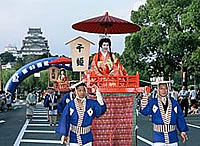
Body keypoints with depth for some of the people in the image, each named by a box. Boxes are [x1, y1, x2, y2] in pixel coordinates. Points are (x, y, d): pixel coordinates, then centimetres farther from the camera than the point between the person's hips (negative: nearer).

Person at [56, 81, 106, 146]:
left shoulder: (91, 103, -1)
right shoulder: (70, 105, -5)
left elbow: (101, 110, -13)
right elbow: (65, 119, -3)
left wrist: (99, 98, -25)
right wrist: (64, 134, -5)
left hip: (87, 137, 1)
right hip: (73, 137, -1)